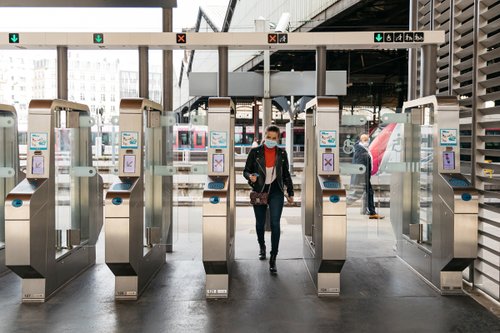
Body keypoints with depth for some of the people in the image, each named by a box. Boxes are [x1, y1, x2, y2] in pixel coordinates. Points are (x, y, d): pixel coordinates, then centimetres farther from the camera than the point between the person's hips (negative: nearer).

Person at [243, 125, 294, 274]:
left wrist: (290, 192, 12)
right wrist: (250, 176, -23)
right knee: (260, 223, 14)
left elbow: (286, 174, 10)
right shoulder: (255, 152, -5)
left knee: (275, 223, -12)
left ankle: (273, 259, -5)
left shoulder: (282, 153, 0)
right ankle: (261, 247, 44)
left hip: (276, 192, 0)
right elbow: (246, 171, 0)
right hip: (259, 191, 0)